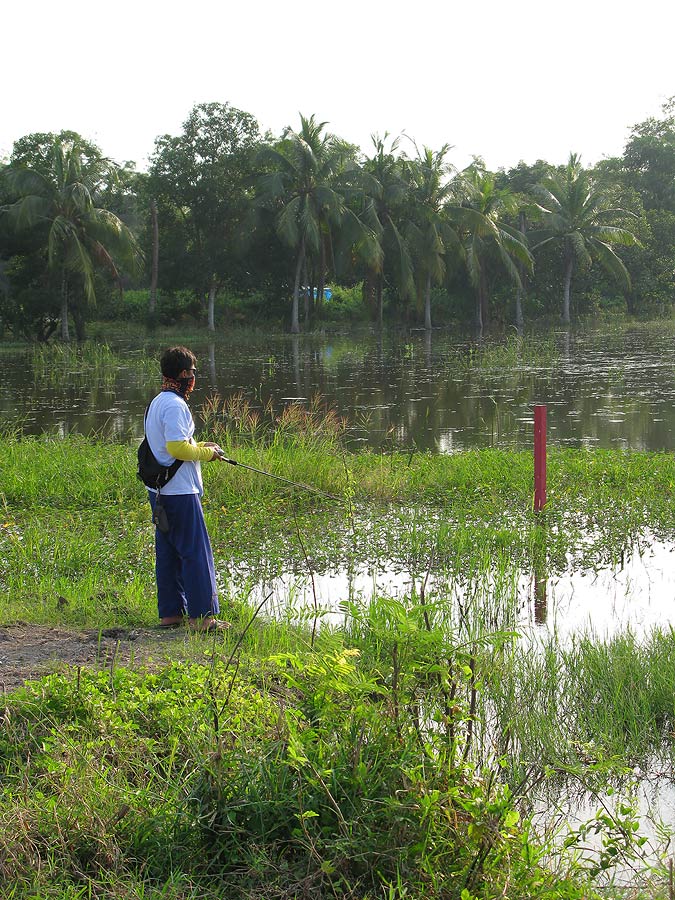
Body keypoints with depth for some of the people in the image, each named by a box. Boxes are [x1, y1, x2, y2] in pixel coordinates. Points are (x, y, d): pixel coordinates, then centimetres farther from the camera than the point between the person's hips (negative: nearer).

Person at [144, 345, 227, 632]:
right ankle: (202, 616, -2)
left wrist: (199, 446, 16)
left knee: (168, 552, 13)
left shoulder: (157, 403, 15)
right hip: (179, 491, -10)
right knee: (196, 552, -5)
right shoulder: (175, 405, -16)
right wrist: (205, 453, -8)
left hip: (159, 490, 10)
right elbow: (176, 447, -23)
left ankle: (170, 612, 18)